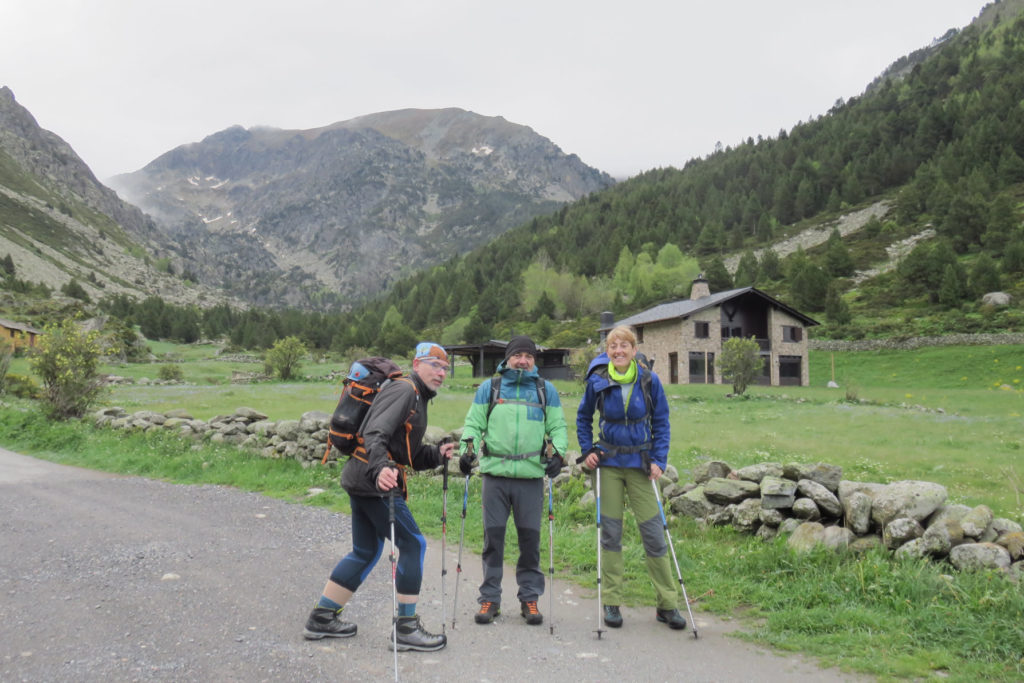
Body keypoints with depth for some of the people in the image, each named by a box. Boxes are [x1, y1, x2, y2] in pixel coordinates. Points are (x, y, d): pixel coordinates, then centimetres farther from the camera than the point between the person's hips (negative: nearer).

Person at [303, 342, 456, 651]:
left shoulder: (417, 397, 21)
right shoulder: (403, 390, -12)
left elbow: (411, 454, 21)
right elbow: (375, 433, -26)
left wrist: (437, 454, 3)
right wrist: (380, 468, -41)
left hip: (362, 480, 11)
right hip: (373, 481, -11)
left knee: (365, 552, 18)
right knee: (413, 545, -5)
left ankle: (321, 618, 27)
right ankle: (405, 628, 2)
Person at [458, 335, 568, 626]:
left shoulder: (546, 390, 10)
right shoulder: (489, 387, 9)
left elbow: (558, 426, 12)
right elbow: (473, 423, 10)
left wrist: (557, 452, -5)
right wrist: (467, 450, -5)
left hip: (531, 476, 0)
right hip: (495, 474, 0)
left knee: (530, 537, 4)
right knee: (493, 536, 3)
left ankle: (530, 598, 17)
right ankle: (490, 597, 15)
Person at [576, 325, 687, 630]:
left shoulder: (649, 381, -5)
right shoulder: (597, 381, -4)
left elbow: (661, 422, 2)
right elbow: (583, 417, 12)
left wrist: (659, 460, -6)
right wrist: (588, 450, 2)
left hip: (640, 463, 0)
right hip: (609, 463, 0)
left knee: (653, 533, 0)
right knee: (610, 531, 5)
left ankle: (667, 605, 13)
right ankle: (611, 603, 17)